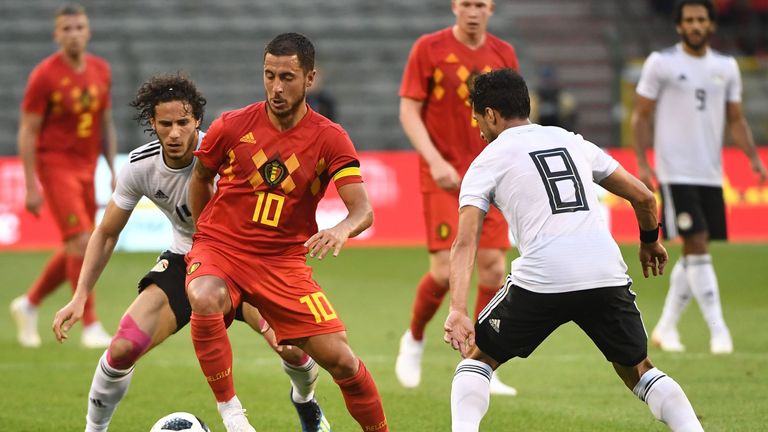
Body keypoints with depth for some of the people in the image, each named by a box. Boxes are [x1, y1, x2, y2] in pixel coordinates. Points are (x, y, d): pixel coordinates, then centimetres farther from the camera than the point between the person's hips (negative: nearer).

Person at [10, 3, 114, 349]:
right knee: (81, 242, -15)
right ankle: (91, 327, -10)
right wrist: (31, 187, -13)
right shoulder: (44, 76, -11)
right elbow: (27, 132, -10)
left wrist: (113, 171, 11)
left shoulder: (100, 70, 6)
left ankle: (28, 305, 29)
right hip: (55, 166, -7)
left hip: (86, 169, 7)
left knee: (76, 251, 10)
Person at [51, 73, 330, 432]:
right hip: (183, 260, 2)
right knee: (123, 349, -17)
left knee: (290, 345, -19)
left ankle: (305, 400, 18)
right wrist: (80, 297, -10)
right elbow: (106, 233, 0)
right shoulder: (140, 166, -14)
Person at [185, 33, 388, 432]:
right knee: (205, 301, -36)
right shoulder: (231, 126, -6)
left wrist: (342, 230, -38)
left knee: (339, 358, -8)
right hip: (220, 249, -1)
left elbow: (363, 210, -16)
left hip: (285, 260, 1)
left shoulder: (330, 139, -7)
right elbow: (200, 178, 14)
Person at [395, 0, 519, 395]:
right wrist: (435, 161, -18)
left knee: (492, 267, -3)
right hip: (444, 177, -4)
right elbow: (408, 111, -6)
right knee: (445, 269, -12)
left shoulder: (503, 54, 6)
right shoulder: (429, 49, -5)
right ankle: (414, 340, 17)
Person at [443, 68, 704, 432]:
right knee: (638, 370, 23)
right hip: (608, 275, 4)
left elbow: (465, 242, -4)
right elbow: (643, 197, 24)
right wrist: (650, 242, 44)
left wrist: (457, 310, -14)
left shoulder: (488, 160, 11)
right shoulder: (572, 142, 23)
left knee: (477, 356, 17)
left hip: (542, 279, -3)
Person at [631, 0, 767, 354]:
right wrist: (641, 162, -9)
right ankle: (718, 330, -12)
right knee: (697, 246, -12)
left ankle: (666, 327, 20)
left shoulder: (726, 68, 11)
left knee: (694, 253, 7)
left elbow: (736, 119, 16)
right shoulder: (661, 63, -2)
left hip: (711, 174, 5)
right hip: (676, 173, -5)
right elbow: (641, 115, 1)